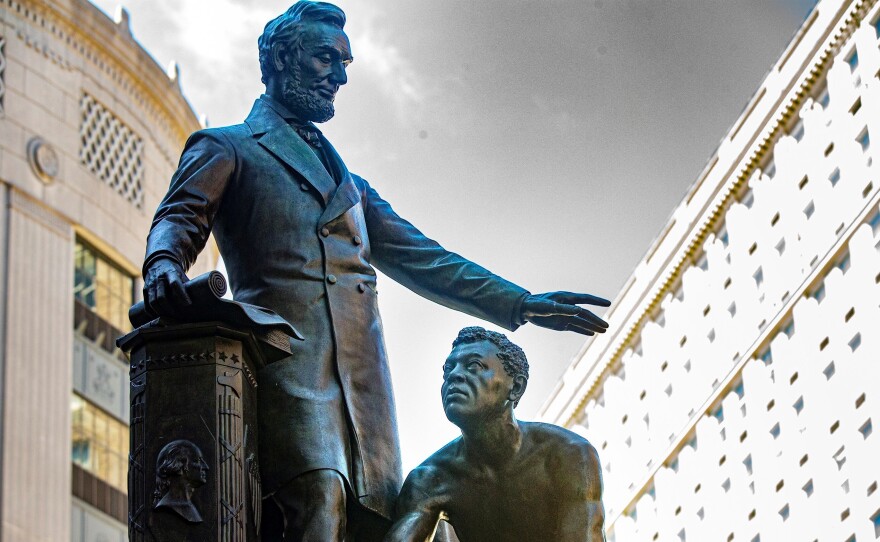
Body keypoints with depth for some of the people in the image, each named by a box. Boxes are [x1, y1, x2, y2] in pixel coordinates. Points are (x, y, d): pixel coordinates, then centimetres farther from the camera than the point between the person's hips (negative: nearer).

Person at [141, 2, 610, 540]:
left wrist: (520, 303, 24)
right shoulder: (226, 149, 17)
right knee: (318, 497, -29)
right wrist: (164, 264, -24)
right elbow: (180, 217, 1)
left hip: (363, 373, 6)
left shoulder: (346, 180, 34)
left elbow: (418, 256, 32)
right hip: (288, 355, -6)